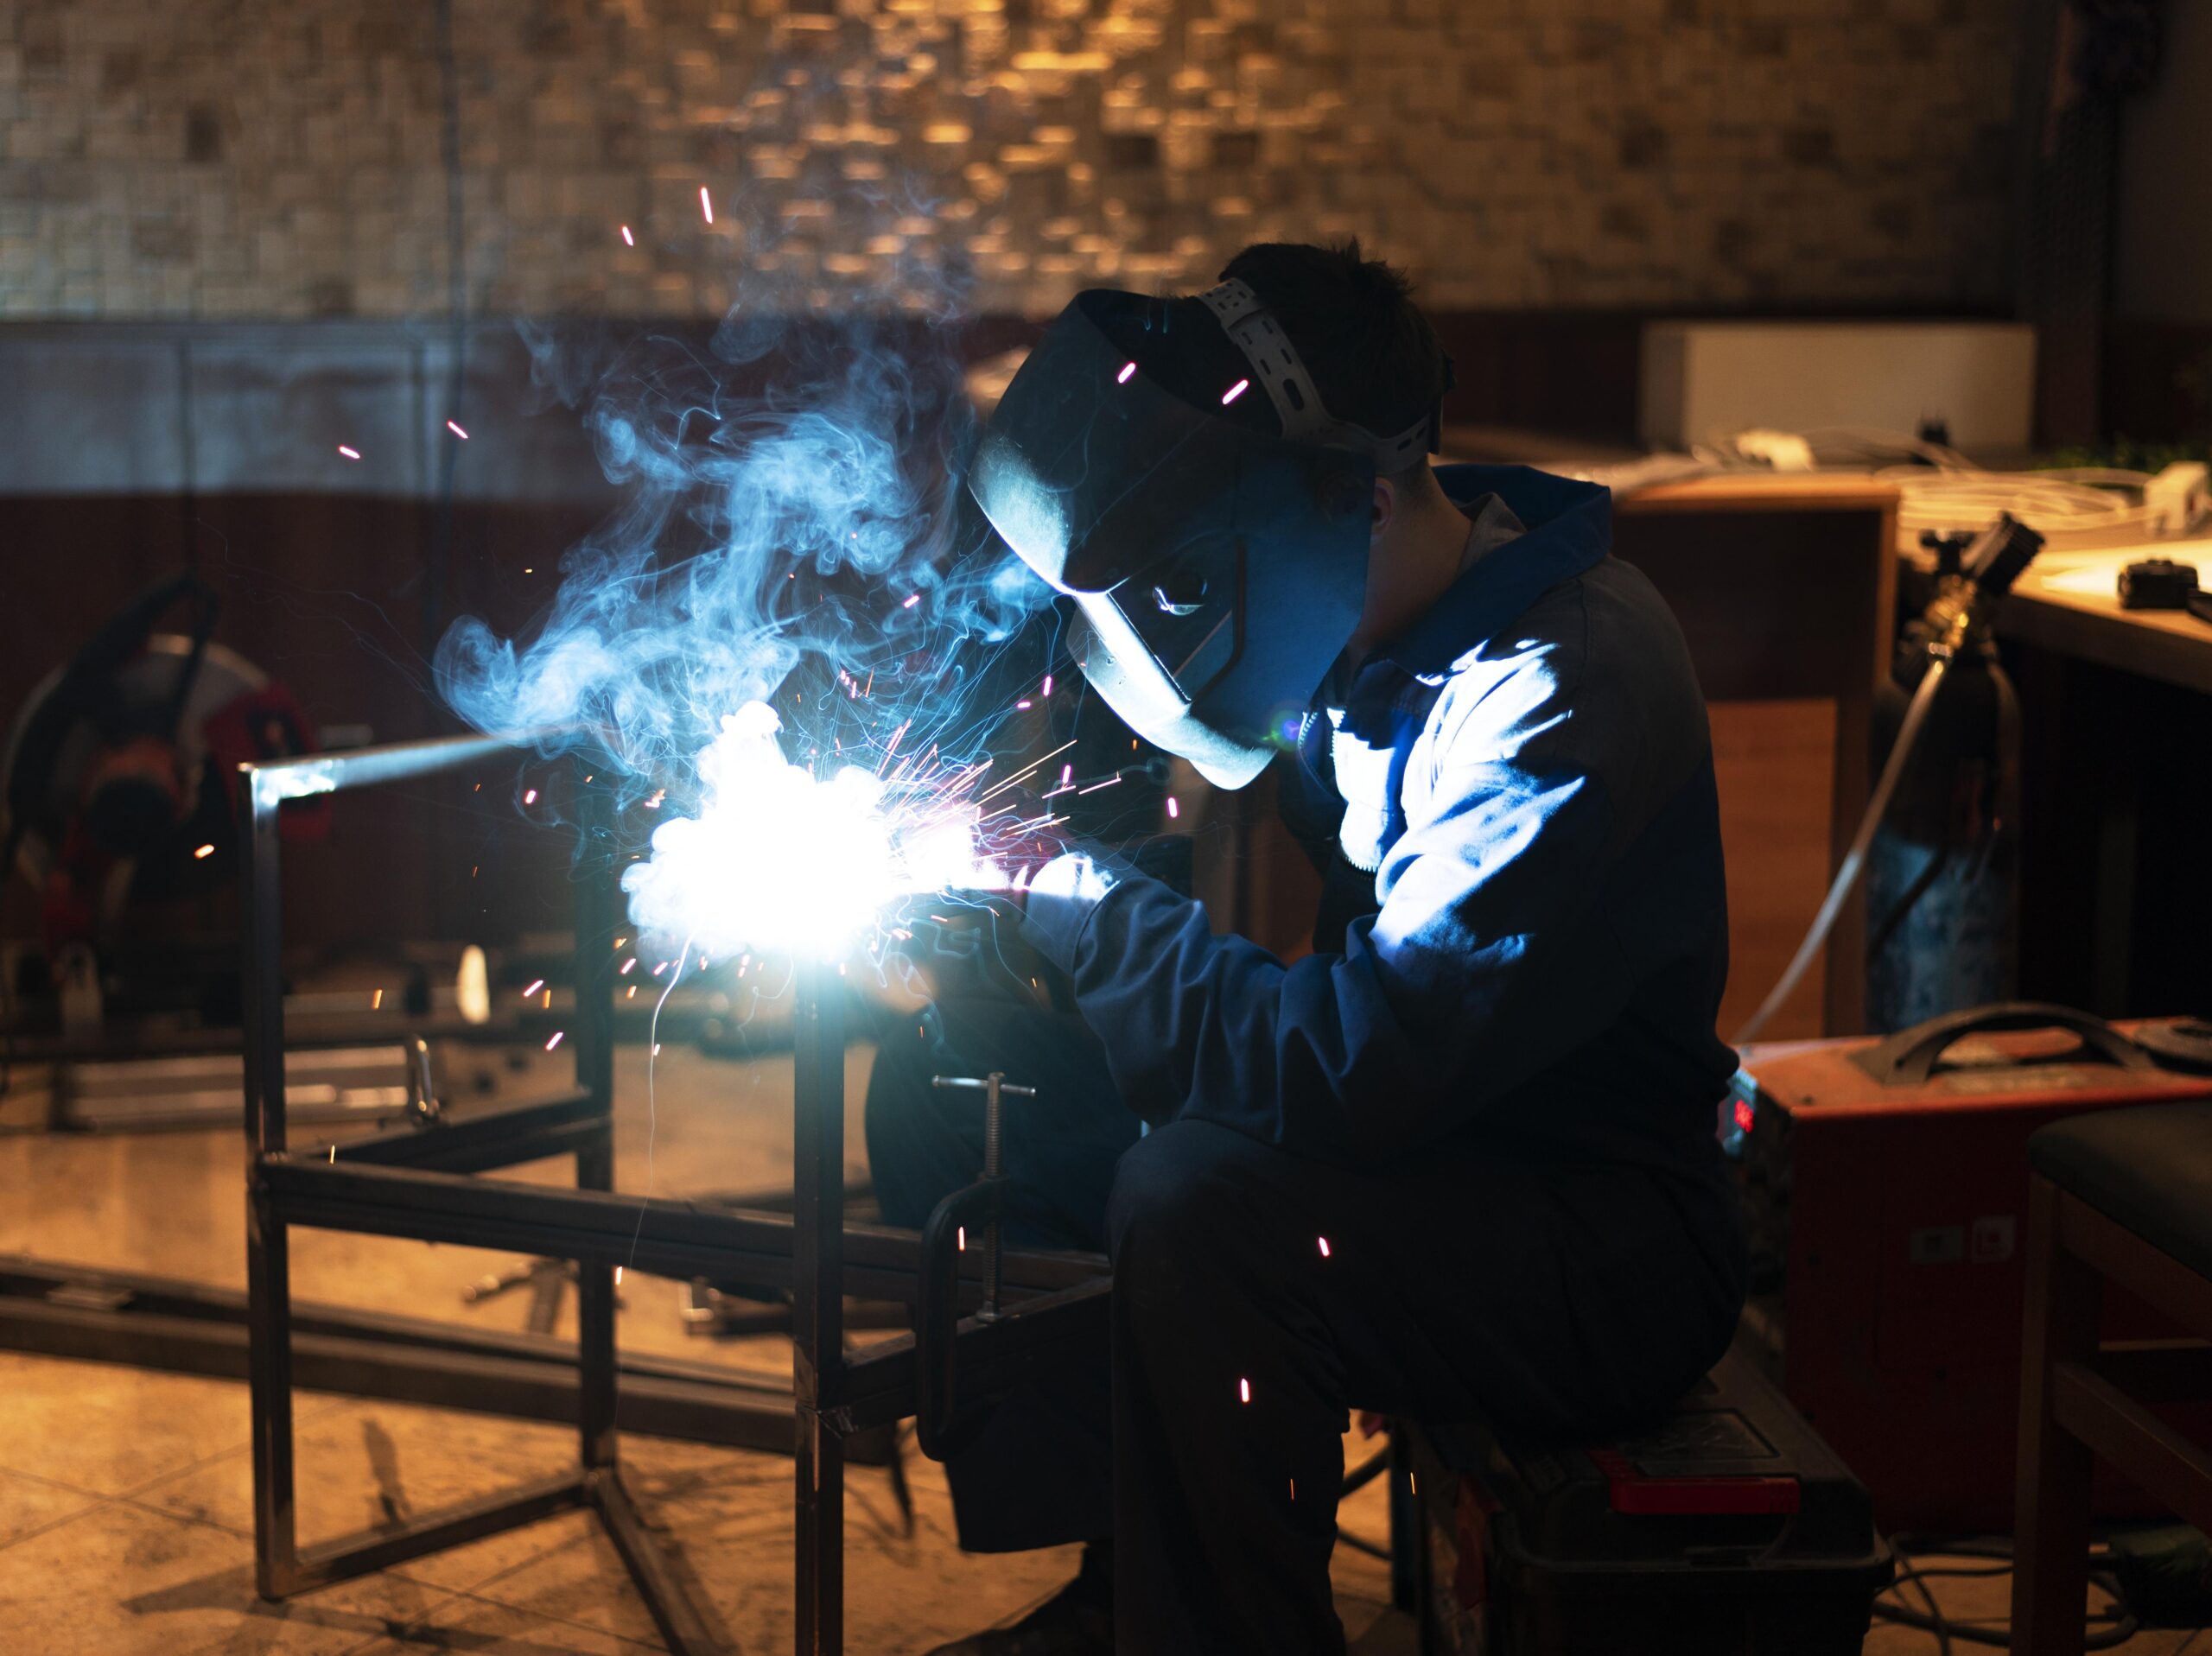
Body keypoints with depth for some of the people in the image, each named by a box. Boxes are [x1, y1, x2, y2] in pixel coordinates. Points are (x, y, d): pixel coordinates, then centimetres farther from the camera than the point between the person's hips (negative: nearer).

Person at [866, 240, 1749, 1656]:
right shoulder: (1353, 633, 1)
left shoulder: (1567, 686, -26)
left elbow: (1360, 1073, -32)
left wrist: (1064, 898, -24)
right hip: (1408, 1117, 9)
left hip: (1606, 1250, -9)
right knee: (949, 1075, 4)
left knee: (1196, 1207, -35)